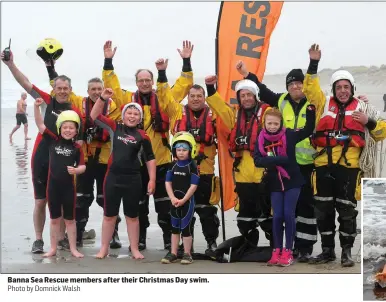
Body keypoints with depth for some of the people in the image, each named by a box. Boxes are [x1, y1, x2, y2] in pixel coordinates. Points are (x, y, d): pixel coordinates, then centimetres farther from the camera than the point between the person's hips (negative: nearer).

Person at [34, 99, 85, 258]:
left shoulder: (77, 147, -4)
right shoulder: (53, 140, -1)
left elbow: (82, 166, -2)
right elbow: (40, 124, -5)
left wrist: (76, 170, -24)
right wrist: (37, 107, -14)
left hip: (68, 186, -1)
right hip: (53, 185, 1)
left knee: (70, 219, 9)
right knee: (54, 219, 12)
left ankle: (73, 248, 19)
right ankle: (53, 248, 22)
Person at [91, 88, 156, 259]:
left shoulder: (142, 136, -1)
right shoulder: (115, 128, 2)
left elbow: (150, 158, 4)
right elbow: (95, 116, -1)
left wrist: (152, 180, -1)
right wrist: (103, 98, -14)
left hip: (133, 179, -1)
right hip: (113, 177, 1)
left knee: (132, 216, 10)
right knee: (109, 214, 10)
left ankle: (134, 249, 19)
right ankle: (104, 248, 20)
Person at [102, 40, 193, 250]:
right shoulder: (128, 99, 4)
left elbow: (184, 85, 1)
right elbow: (111, 85, -1)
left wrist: (186, 62, -7)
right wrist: (108, 62, -9)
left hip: (161, 161, -1)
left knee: (164, 204, 7)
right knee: (139, 204, 12)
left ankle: (170, 239, 17)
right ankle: (140, 239, 23)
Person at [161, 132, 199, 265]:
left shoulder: (192, 166, -8)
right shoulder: (173, 165, 5)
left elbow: (193, 186, -12)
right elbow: (168, 183, 4)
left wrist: (183, 200, -15)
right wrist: (173, 198, -9)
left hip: (187, 201, -5)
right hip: (174, 201, 5)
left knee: (185, 228, 0)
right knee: (175, 228, 12)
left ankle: (187, 254, 10)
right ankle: (173, 253, 19)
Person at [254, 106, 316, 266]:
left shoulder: (288, 134, -9)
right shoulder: (261, 139, -5)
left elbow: (308, 130, -6)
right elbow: (257, 160, -15)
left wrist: (311, 111, -20)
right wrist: (279, 159, -27)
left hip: (292, 181, -2)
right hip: (275, 183, 2)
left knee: (288, 215, -3)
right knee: (277, 216, 3)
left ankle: (288, 252, 7)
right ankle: (277, 251, 14)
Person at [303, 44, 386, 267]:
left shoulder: (361, 107, 10)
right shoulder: (325, 104, 14)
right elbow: (310, 88, 9)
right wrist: (314, 64, 0)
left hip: (348, 166, -2)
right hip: (324, 164, 2)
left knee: (347, 210, 2)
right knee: (323, 209, 8)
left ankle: (347, 251, 14)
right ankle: (327, 250, 21)